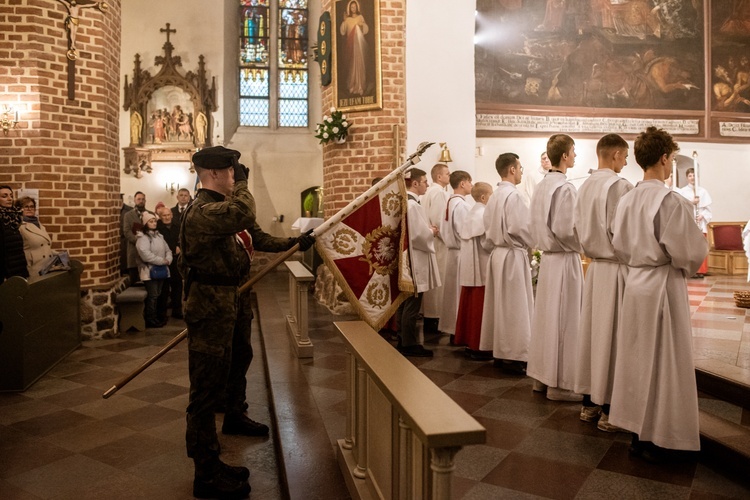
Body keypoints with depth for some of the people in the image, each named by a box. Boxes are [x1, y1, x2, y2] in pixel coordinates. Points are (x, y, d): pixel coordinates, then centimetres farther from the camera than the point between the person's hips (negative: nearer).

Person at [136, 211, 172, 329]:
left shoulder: (159, 235, 15)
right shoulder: (142, 237, -10)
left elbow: (167, 250, 13)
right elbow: (145, 254, -23)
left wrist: (168, 259, -9)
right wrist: (162, 261, -20)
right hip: (149, 271, -7)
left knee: (157, 295, 12)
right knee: (152, 296, -5)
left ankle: (156, 317, 21)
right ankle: (151, 320, 2)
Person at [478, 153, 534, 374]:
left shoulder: (494, 196, 11)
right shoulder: (513, 195, -15)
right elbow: (522, 227, -19)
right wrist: (530, 245, -1)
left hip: (497, 253, 9)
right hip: (513, 255, -9)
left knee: (500, 305, 13)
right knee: (515, 306, -2)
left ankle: (500, 350, 21)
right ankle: (514, 355, 3)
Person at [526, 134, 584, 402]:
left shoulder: (541, 186, 10)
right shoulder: (565, 188, -16)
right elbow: (565, 230, -20)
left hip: (547, 257, 9)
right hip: (565, 259, -8)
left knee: (546, 317, 14)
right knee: (565, 321, 0)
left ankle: (542, 377, 24)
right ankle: (559, 384, 8)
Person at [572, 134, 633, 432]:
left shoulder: (585, 187, 8)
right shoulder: (620, 185, -15)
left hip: (594, 265, 7)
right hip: (615, 268, -7)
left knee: (591, 332, 12)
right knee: (612, 337, 0)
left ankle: (589, 403, 23)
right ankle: (608, 410, 10)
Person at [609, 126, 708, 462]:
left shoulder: (627, 200, 3)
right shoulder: (671, 201, -17)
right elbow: (689, 253, -16)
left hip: (635, 283, 7)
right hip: (664, 286, -7)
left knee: (637, 358, 15)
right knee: (663, 362, 5)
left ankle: (638, 433, 27)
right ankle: (656, 438, 17)